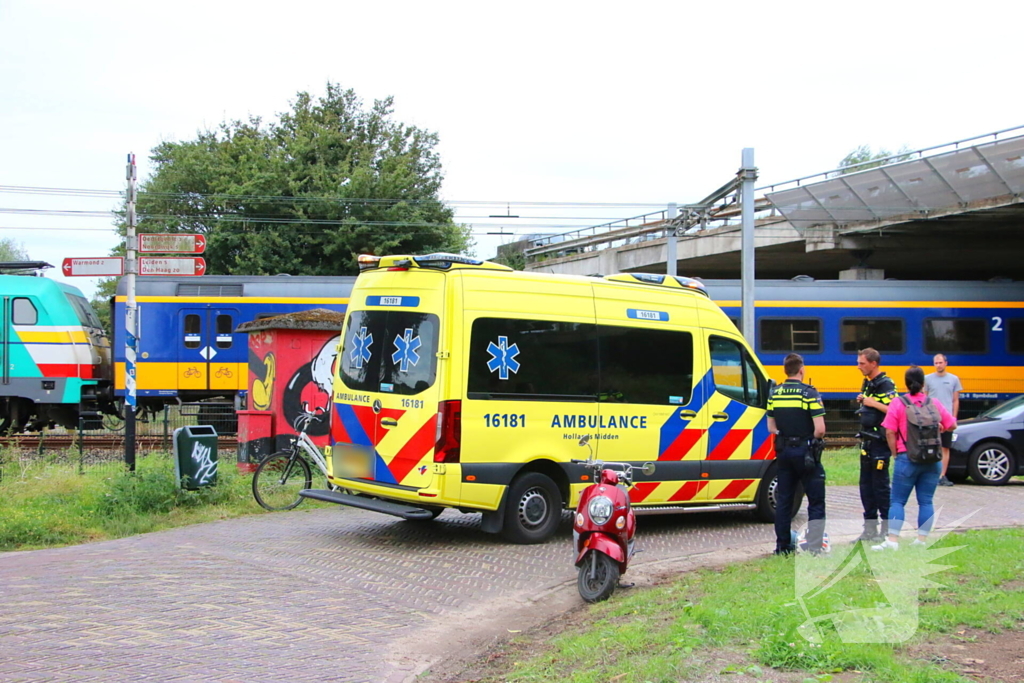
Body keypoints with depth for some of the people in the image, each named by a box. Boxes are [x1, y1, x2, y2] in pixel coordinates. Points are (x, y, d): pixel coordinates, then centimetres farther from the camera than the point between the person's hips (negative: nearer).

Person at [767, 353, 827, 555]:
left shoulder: (774, 394, 4)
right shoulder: (809, 393, -13)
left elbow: (771, 427, 9)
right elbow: (820, 429, -16)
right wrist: (812, 439, 2)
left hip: (783, 451, 5)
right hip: (805, 453, -5)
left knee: (783, 500, 12)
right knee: (816, 501, 2)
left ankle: (783, 545, 15)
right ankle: (814, 547, -4)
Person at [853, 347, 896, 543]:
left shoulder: (885, 385, -13)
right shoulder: (867, 384, 16)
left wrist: (873, 403, -23)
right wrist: (863, 401, 9)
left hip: (880, 442, -9)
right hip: (867, 442, 9)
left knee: (880, 485, -5)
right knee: (866, 486, 11)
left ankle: (886, 529, 2)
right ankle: (870, 528, 19)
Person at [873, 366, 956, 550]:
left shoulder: (898, 404, -6)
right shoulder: (934, 403, 3)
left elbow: (890, 433, -10)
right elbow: (951, 425, 10)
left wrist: (895, 454, 1)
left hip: (907, 459, -3)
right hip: (932, 460, 3)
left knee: (898, 501, 0)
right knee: (926, 501, 9)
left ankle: (893, 540, -8)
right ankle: (922, 539, 8)